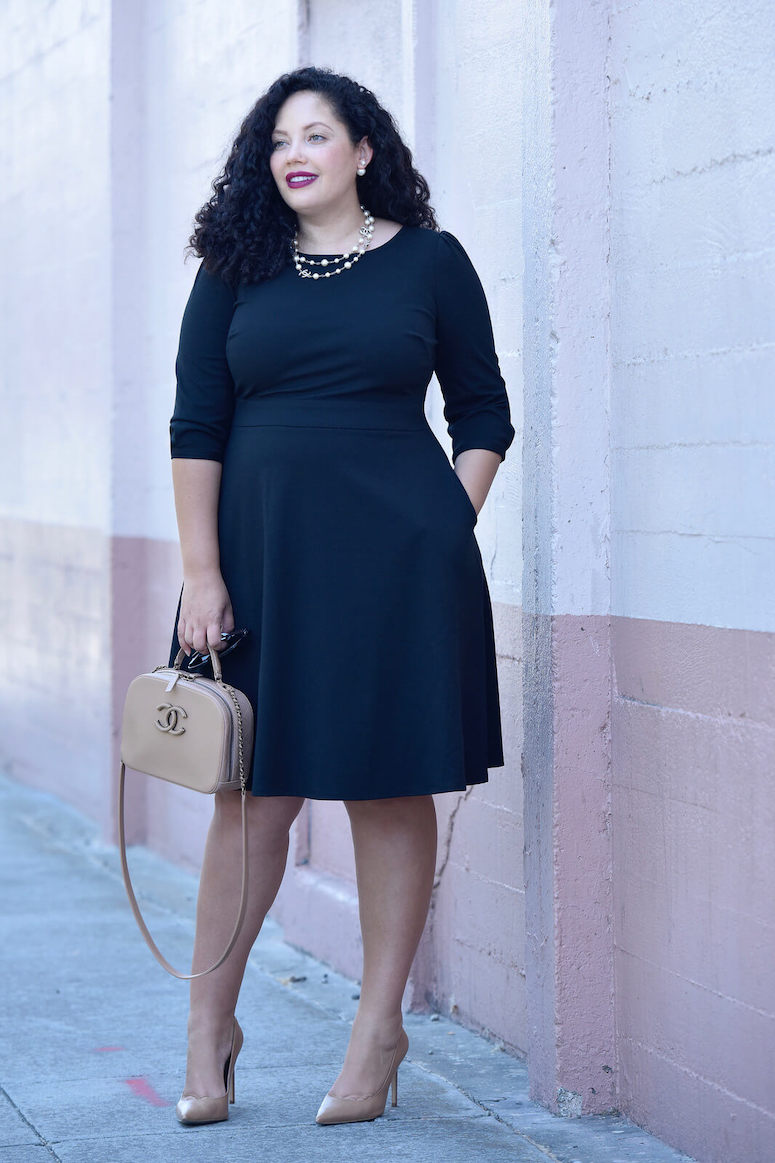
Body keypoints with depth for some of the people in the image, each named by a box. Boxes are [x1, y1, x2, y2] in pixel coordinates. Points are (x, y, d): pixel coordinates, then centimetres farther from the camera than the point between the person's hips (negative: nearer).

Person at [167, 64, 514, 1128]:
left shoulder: (429, 261, 4)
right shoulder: (236, 271, 7)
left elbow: (483, 415, 9)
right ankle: (210, 1025, 15)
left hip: (397, 560, -1)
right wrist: (201, 573, -4)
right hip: (261, 553, 1)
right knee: (256, 792, 3)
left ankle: (379, 1028, 15)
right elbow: (196, 427, 4)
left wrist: (448, 533, -1)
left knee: (391, 792, 3)